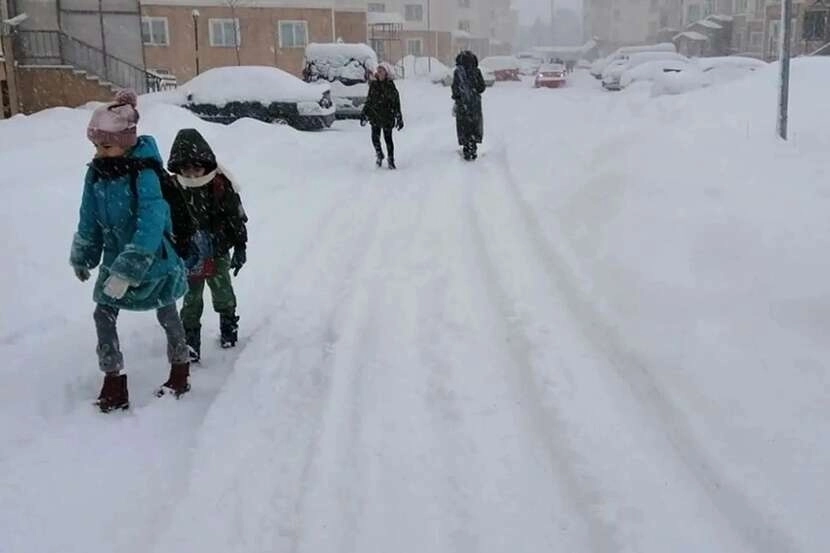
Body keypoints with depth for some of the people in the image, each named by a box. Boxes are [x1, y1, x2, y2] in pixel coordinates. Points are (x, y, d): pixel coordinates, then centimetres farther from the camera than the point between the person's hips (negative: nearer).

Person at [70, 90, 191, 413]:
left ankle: (180, 374, 33)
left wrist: (128, 271, -37)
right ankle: (114, 382, 16)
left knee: (167, 316, 13)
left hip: (153, 260, -5)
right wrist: (82, 257, 13)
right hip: (116, 258, 6)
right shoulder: (96, 173, -6)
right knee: (103, 315, 1)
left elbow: (151, 226, -33)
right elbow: (89, 220, 7)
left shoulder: (145, 175, -27)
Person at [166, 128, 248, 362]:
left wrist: (240, 248, -5)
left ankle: (229, 325, 40)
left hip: (218, 252, -1)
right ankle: (190, 339, 17)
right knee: (191, 299, 6)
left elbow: (236, 218, -6)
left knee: (223, 293, 14)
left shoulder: (221, 185, -14)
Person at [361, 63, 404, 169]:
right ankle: (379, 155, 25)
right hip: (375, 115, 3)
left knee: (388, 138, 0)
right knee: (375, 136, -1)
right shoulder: (373, 85, 6)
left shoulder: (391, 86, -4)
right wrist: (364, 115, 14)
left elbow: (396, 103, -2)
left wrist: (399, 119, -4)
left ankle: (391, 160, 13)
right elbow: (368, 101, 15)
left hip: (387, 116, -3)